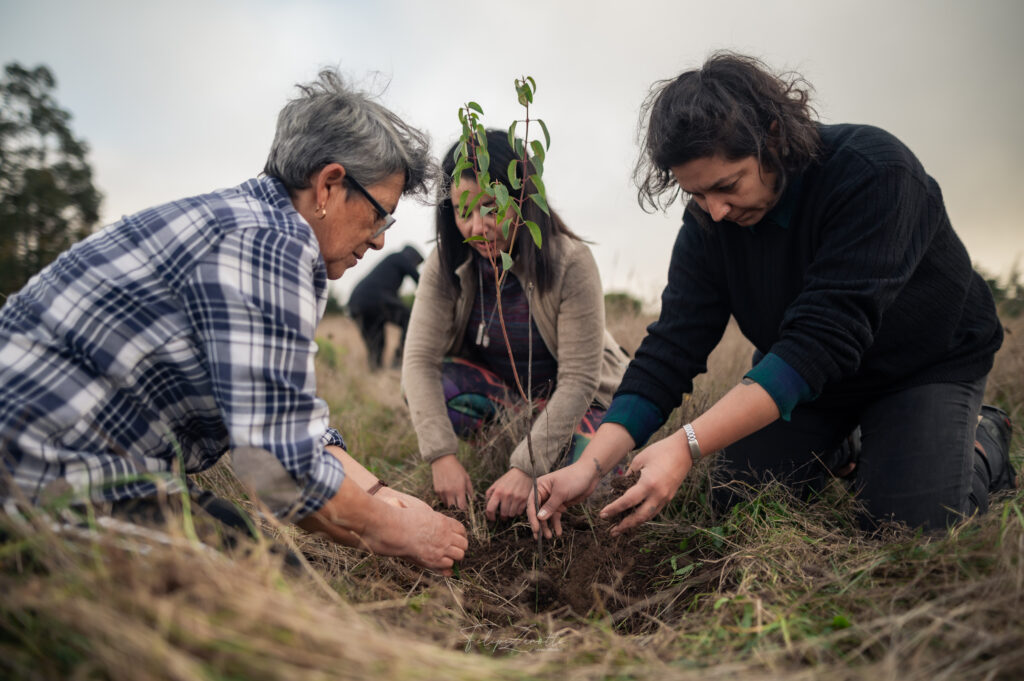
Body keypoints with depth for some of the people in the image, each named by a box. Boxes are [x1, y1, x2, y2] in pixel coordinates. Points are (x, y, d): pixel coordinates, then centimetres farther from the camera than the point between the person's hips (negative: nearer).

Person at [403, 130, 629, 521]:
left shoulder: (571, 264, -27)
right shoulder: (447, 266, -17)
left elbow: (579, 379, -27)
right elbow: (420, 359, -22)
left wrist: (526, 468, -34)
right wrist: (442, 456, -34)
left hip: (576, 395, -1)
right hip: (495, 383, 2)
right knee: (426, 392, -27)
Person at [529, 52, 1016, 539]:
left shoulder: (875, 173, -33)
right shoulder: (708, 217, -17)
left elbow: (823, 337, -42)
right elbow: (673, 343, -21)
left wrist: (687, 444, -49)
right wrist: (590, 467, -33)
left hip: (928, 366, -4)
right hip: (804, 372, 4)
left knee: (911, 523, -20)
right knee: (735, 504, -6)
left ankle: (983, 451, 12)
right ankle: (843, 453, 22)